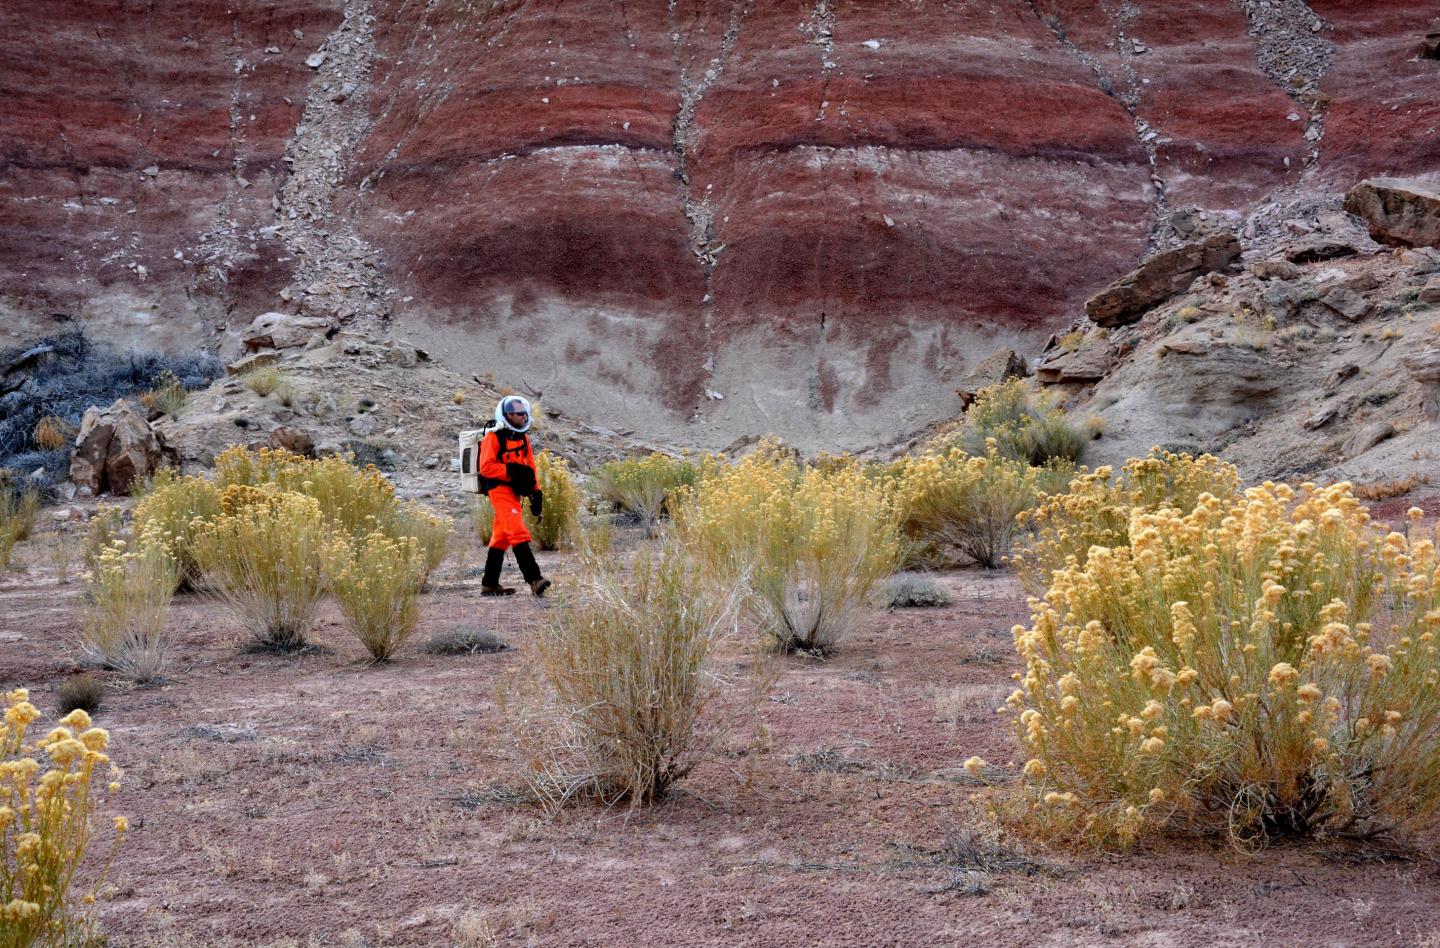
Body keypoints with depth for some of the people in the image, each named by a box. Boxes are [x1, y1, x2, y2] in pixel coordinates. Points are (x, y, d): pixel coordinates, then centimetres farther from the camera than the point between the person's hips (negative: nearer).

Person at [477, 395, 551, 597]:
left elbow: (530, 468, 21)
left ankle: (489, 584, 18)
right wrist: (511, 471, -23)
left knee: (501, 537, 12)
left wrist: (536, 492, 13)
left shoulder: (523, 438, 16)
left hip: (514, 491, 9)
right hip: (499, 488, -9)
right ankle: (534, 579, -26)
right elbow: (486, 467, -16)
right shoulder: (494, 437, -10)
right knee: (518, 533, -19)